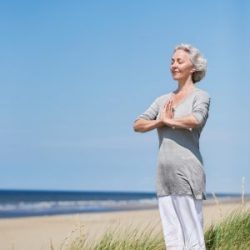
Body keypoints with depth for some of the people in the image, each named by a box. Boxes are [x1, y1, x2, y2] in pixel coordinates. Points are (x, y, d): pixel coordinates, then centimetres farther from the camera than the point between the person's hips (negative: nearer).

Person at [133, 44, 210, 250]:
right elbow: (138, 125, 10)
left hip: (187, 172, -6)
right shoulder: (163, 100, 18)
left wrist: (170, 120, -5)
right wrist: (160, 122, -8)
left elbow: (196, 120, -21)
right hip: (165, 173, 7)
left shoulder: (201, 96, 0)